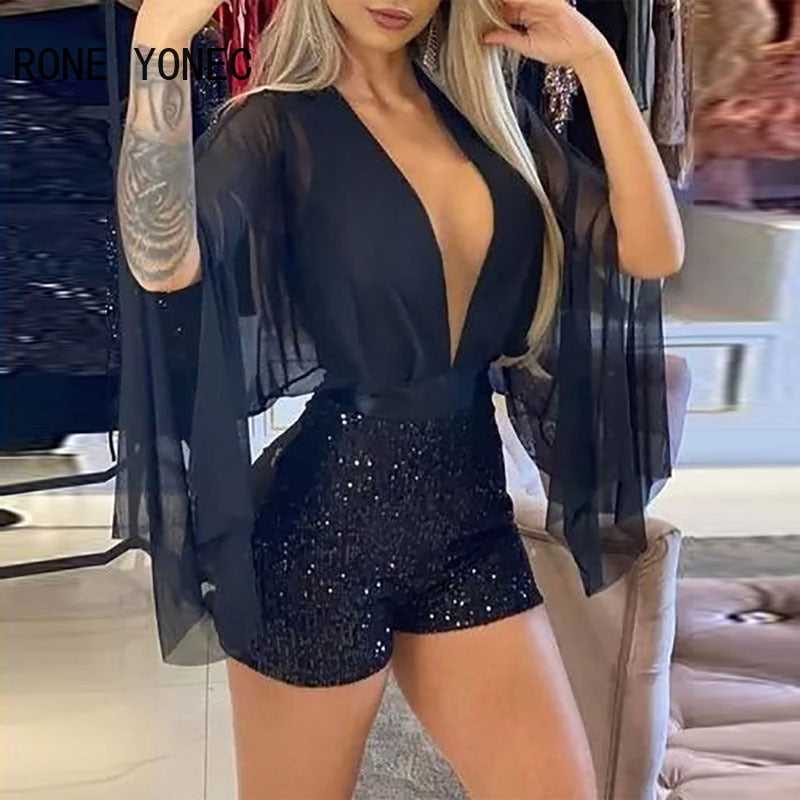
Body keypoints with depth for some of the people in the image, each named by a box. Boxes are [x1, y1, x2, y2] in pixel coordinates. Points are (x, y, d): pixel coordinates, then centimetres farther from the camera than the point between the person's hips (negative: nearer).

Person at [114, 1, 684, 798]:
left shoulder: (491, 118, 6)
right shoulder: (281, 123, -9)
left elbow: (653, 250, -2)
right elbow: (164, 261, -29)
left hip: (468, 509, 5)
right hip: (326, 517, -4)